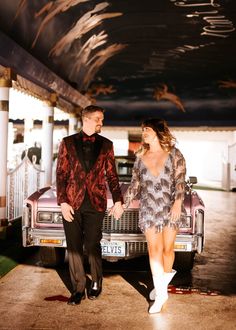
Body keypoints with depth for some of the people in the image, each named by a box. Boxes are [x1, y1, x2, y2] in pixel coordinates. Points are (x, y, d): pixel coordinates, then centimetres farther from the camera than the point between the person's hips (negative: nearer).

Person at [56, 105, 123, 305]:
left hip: (96, 203, 0)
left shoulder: (106, 144, 7)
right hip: (72, 202, 0)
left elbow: (112, 175, 8)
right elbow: (61, 174, 2)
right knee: (74, 247, 6)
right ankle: (78, 288, 20)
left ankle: (96, 282, 26)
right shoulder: (68, 143, 4)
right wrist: (63, 202, -7)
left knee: (92, 245, 4)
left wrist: (117, 201, 1)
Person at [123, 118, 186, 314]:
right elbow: (135, 185, 12)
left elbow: (180, 181, -8)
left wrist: (178, 202, -21)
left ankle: (163, 281, 31)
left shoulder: (174, 154, -1)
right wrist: (123, 204, 5)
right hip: (149, 210, 2)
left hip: (171, 208, -2)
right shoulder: (140, 157, 8)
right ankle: (161, 293, 2)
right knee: (154, 250, -4)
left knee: (167, 248, 5)